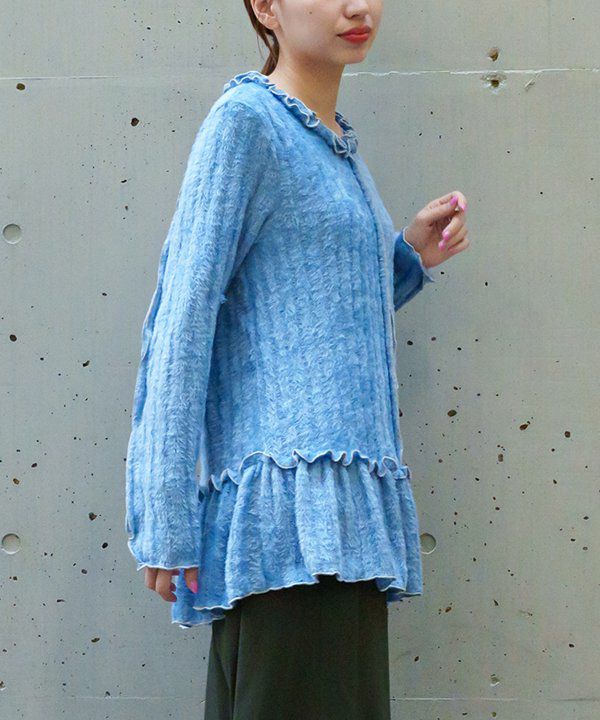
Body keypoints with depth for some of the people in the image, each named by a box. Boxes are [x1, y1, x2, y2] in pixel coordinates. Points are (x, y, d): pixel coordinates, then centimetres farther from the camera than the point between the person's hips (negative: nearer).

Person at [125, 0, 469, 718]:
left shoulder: (338, 146, 20)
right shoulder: (244, 120, -4)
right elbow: (187, 315, -10)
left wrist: (408, 256, 10)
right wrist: (167, 518, -14)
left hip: (345, 508, 8)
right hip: (287, 500, -8)